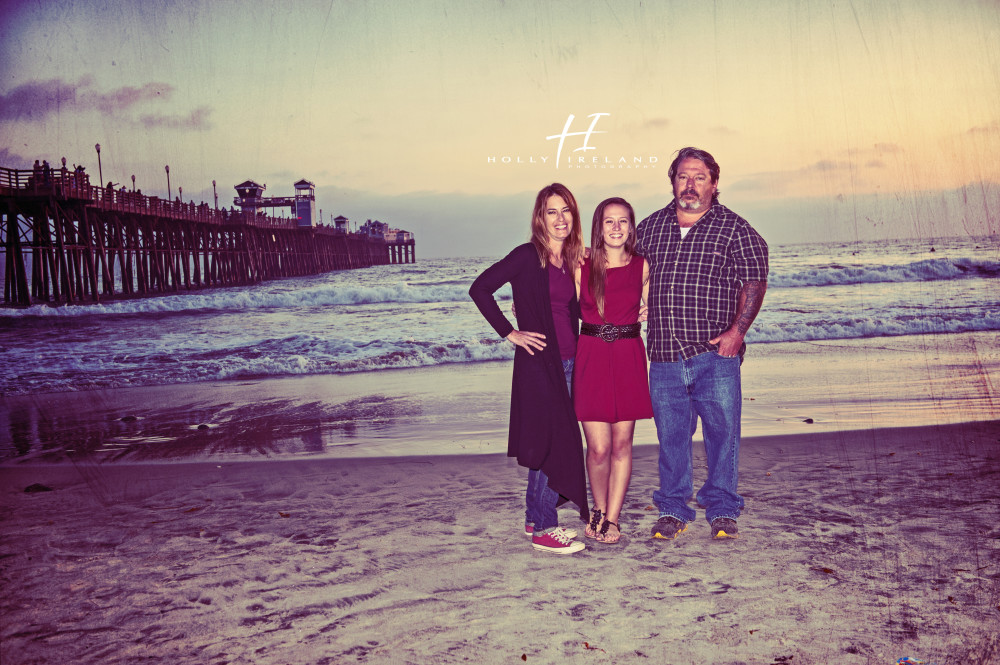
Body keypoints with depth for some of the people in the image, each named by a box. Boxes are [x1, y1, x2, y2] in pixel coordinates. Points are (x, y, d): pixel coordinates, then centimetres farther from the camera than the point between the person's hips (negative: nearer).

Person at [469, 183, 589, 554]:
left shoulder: (571, 261, 12)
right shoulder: (527, 256, -9)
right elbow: (480, 289, -12)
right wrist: (510, 333, -12)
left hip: (567, 362, 7)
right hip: (538, 360, -7)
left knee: (550, 443, 12)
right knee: (554, 441, -6)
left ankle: (536, 519, 25)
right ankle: (543, 529, 4)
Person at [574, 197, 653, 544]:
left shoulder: (642, 266, 5)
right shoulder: (582, 266, 0)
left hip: (628, 358, 2)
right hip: (591, 357, -2)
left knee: (622, 444, 5)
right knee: (598, 448, -3)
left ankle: (612, 518, 20)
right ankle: (599, 510, 23)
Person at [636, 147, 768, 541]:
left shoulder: (734, 228, 3)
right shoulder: (650, 227, 12)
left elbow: (754, 280, -2)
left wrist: (737, 330, -11)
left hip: (715, 355, -2)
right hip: (664, 357, 2)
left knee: (722, 432, 3)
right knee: (671, 435, 8)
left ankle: (722, 512, 19)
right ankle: (672, 511, 22)